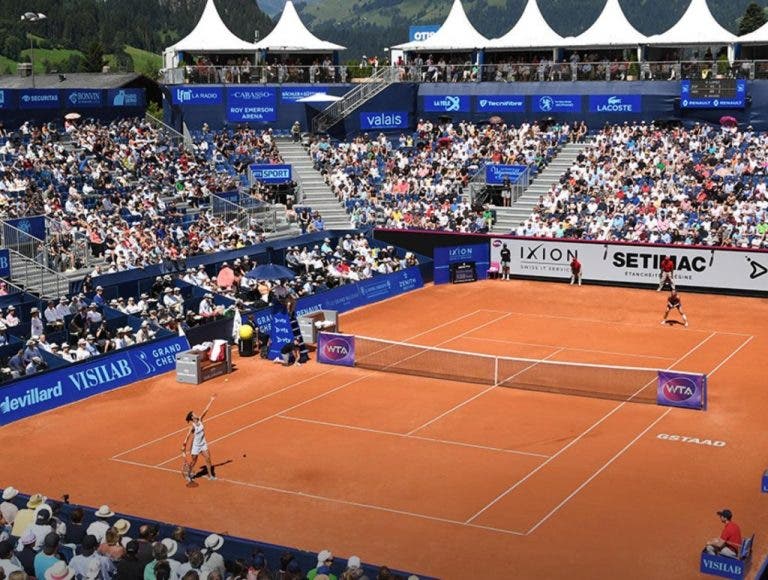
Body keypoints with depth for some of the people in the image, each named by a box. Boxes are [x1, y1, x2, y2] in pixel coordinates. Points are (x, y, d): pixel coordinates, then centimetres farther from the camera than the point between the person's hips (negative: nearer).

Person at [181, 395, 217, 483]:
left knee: (208, 459, 4)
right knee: (194, 462, 9)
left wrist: (211, 400, -12)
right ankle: (189, 475, 31)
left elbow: (206, 410, -8)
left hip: (203, 444, 6)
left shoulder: (200, 420, -8)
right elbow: (186, 439, -24)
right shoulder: (193, 427, -25)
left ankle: (210, 475, 16)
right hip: (196, 446, -6)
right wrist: (183, 451, -27)